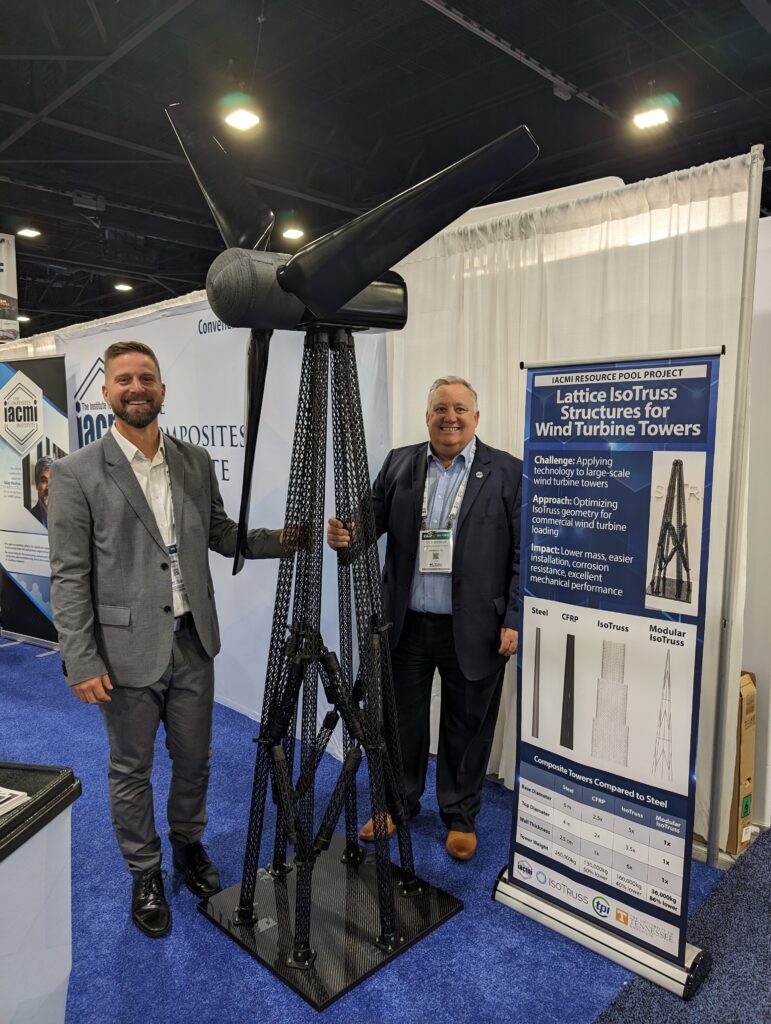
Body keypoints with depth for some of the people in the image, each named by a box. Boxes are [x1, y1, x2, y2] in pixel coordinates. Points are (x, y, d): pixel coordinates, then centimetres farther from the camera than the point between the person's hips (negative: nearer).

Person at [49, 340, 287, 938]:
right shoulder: (77, 473, -10)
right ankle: (144, 872, 38)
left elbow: (221, 533, 10)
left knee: (194, 758, 19)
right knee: (132, 769, 15)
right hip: (127, 648, -3)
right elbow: (69, 576, -10)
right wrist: (82, 663, -12)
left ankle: (189, 843, 46)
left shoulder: (195, 461, 3)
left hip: (192, 641, 4)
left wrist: (284, 540, -5)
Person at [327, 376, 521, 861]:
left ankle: (461, 816, 34)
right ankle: (398, 802, 39)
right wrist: (346, 531, -21)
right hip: (406, 624, 3)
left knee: (467, 726, 12)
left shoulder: (507, 472, -4)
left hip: (474, 630, -2)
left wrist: (514, 620, -10)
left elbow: (523, 553, -6)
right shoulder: (399, 463, 6)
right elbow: (372, 516, 2)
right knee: (402, 718, 17)